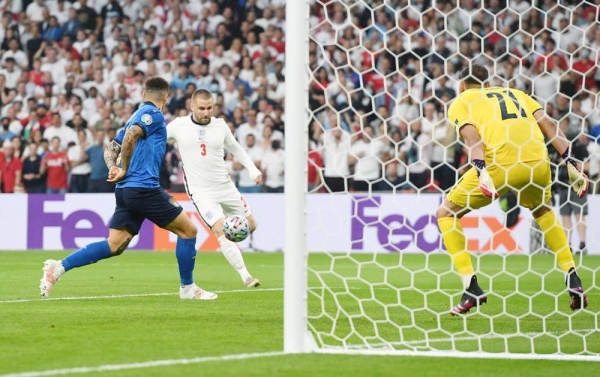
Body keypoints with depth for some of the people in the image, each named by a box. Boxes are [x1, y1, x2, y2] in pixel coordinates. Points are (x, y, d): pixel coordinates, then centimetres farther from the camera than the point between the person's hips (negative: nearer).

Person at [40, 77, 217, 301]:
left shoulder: (137, 116, 23)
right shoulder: (153, 114, -5)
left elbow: (111, 149, 21)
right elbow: (130, 136, -21)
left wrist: (113, 167, 2)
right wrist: (124, 170, -12)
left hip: (126, 190, 9)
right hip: (144, 187, -9)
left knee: (114, 245, 3)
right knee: (188, 230, 3)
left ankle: (59, 267, -7)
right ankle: (188, 288, 9)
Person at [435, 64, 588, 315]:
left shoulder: (459, 103, 18)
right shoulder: (515, 94, 30)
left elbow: (471, 136, -3)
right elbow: (547, 124, 17)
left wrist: (481, 172, -17)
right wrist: (570, 164, 13)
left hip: (499, 164, -4)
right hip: (538, 162, 5)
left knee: (446, 214, 14)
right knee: (543, 211, 35)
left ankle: (471, 288, 1)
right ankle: (573, 282, 25)